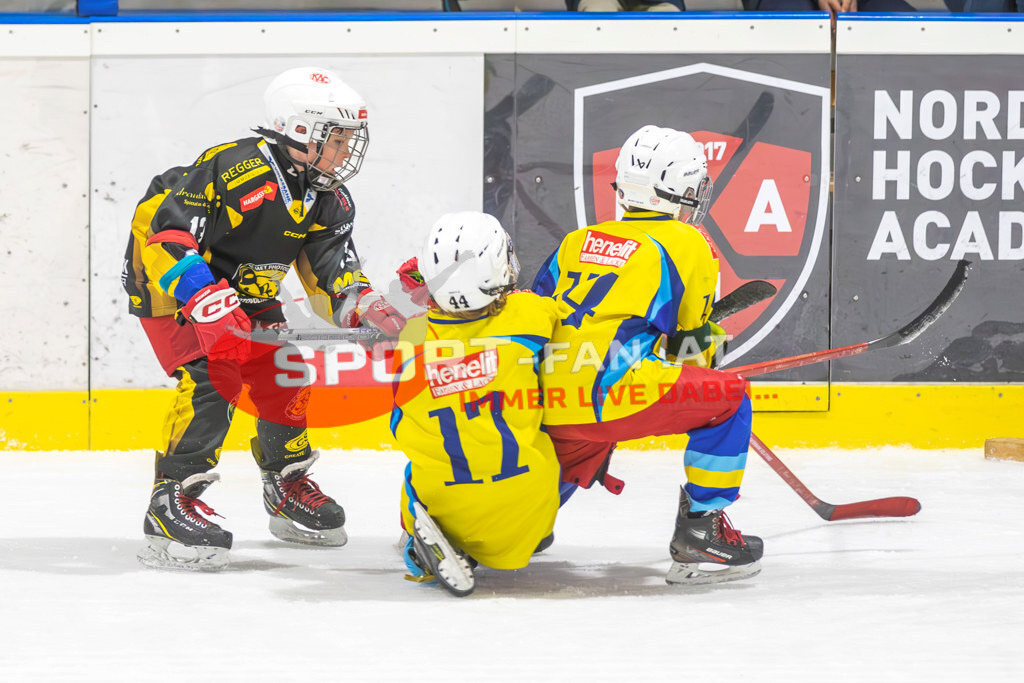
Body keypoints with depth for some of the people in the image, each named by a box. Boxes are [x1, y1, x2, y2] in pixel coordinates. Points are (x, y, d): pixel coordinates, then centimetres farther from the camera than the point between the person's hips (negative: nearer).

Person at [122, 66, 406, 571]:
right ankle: (171, 501, -21)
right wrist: (203, 300, -45)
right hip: (167, 282, -8)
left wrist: (365, 308, -25)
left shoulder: (329, 200, -5)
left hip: (246, 290, 8)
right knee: (214, 376, -24)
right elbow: (165, 235, -34)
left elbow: (331, 270, -4)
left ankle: (288, 489, 26)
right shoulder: (237, 170, -31)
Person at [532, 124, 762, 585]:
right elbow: (692, 349, 15)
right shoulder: (687, 244, 10)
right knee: (729, 399, 8)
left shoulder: (578, 242, 26)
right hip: (609, 393, -7)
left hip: (546, 402, 7)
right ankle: (699, 533, 4)